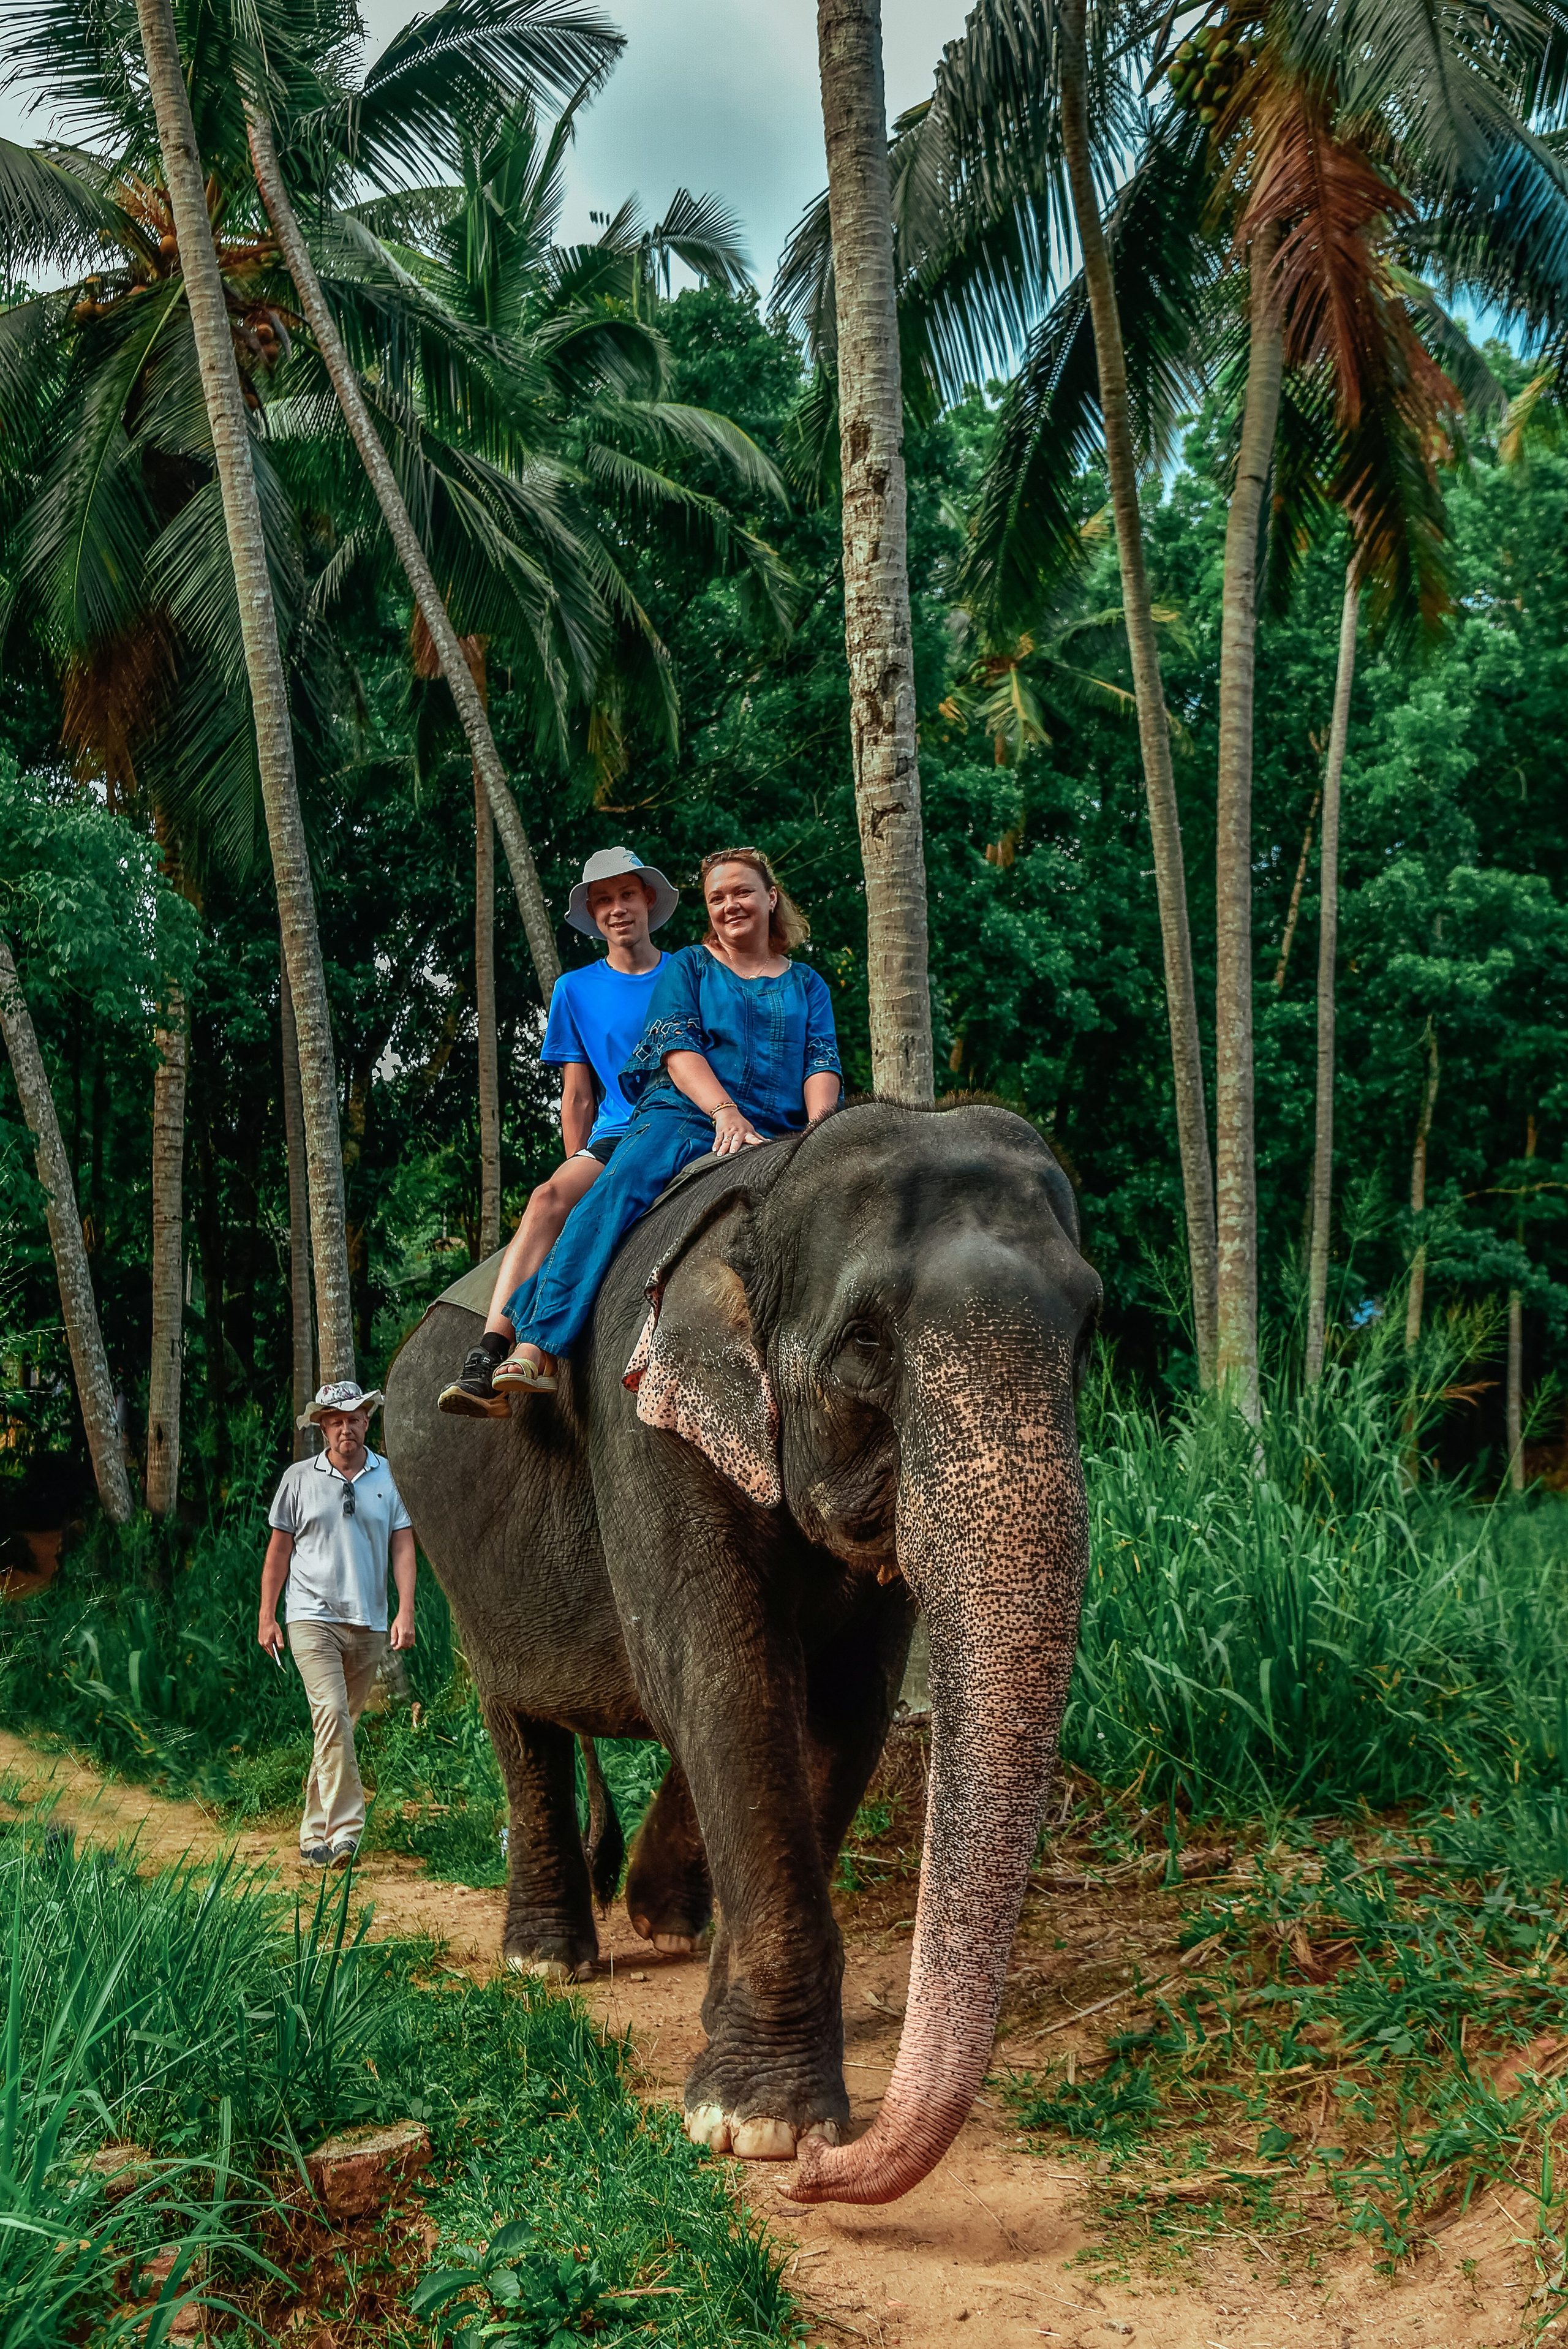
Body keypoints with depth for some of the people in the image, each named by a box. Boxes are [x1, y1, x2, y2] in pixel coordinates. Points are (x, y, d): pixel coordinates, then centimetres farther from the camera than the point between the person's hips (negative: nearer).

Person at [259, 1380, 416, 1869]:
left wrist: (406, 1611, -6)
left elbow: (402, 1547, 5)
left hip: (368, 1625, 3)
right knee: (332, 1716, -19)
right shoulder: (299, 1479, 4)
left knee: (342, 1726, 9)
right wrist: (266, 1617, 5)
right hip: (313, 1618, -3)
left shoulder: (390, 1478, 7)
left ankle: (316, 1833, 21)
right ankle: (345, 1832, -22)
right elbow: (279, 1550, 8)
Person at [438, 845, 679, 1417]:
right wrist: (582, 1174, 3)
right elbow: (577, 1099, 14)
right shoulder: (577, 990, 17)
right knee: (550, 1198, -29)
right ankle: (488, 1362, -42)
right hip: (614, 1137, 0)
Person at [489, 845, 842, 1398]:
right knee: (618, 1191, -31)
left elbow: (821, 1062, 11)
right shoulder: (688, 967, 17)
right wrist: (726, 1113, -17)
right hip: (686, 1116, -1)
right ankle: (537, 1345, -39)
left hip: (777, 1135, 2)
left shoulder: (806, 985, 24)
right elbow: (678, 1048, 1)